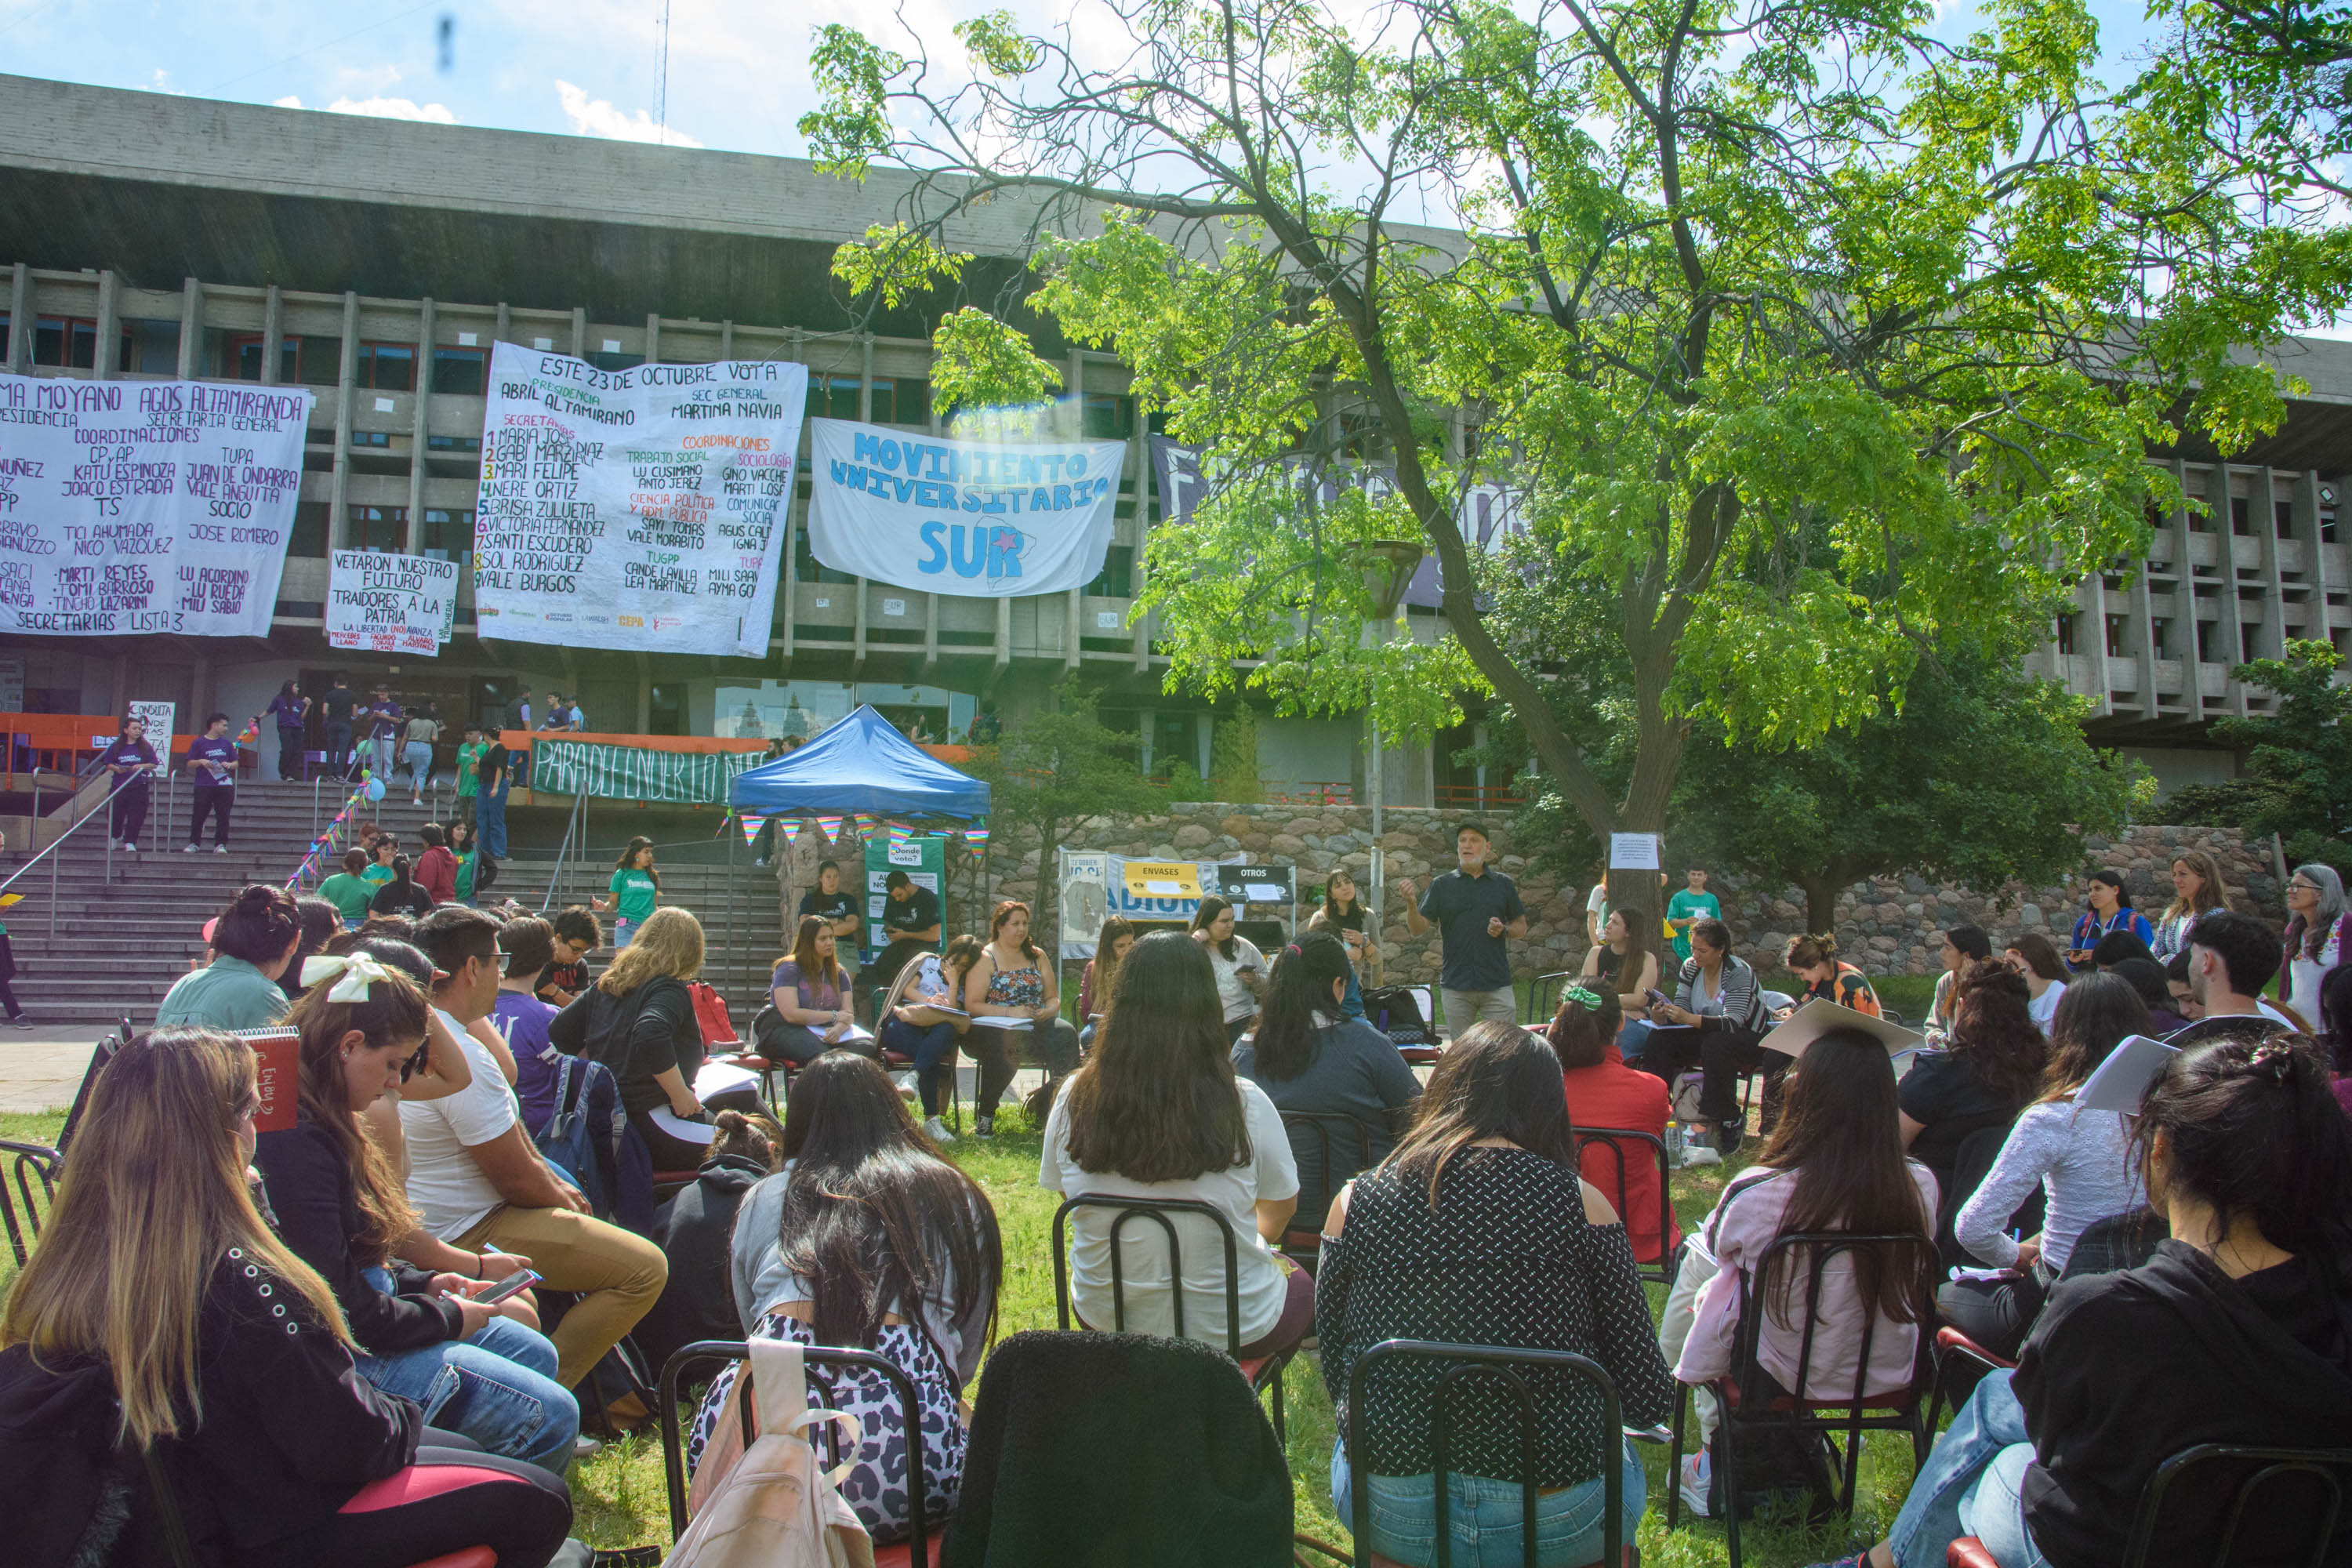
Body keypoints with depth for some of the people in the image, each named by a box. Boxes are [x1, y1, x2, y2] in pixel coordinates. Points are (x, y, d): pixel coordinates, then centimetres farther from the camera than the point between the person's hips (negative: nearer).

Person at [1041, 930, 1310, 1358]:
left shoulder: (1074, 1100, -14)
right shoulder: (1245, 1106, -20)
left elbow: (1064, 1191, 4)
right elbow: (1282, 1207, -3)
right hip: (1227, 1325, -3)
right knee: (1306, 1285, 30)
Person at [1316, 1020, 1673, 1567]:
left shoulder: (1356, 1201, -7)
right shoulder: (1581, 1204, -12)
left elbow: (1336, 1377, 3)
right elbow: (1647, 1399, -7)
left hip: (1393, 1520, 1)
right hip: (1553, 1523, -1)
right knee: (1622, 1463, 31)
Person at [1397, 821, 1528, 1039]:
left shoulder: (1503, 884, 8)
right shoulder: (1442, 885, 5)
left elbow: (1521, 927, 15)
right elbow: (1418, 929, -1)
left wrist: (1504, 930, -7)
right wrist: (1410, 903, -21)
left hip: (1497, 985, 0)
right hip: (1455, 986, 0)